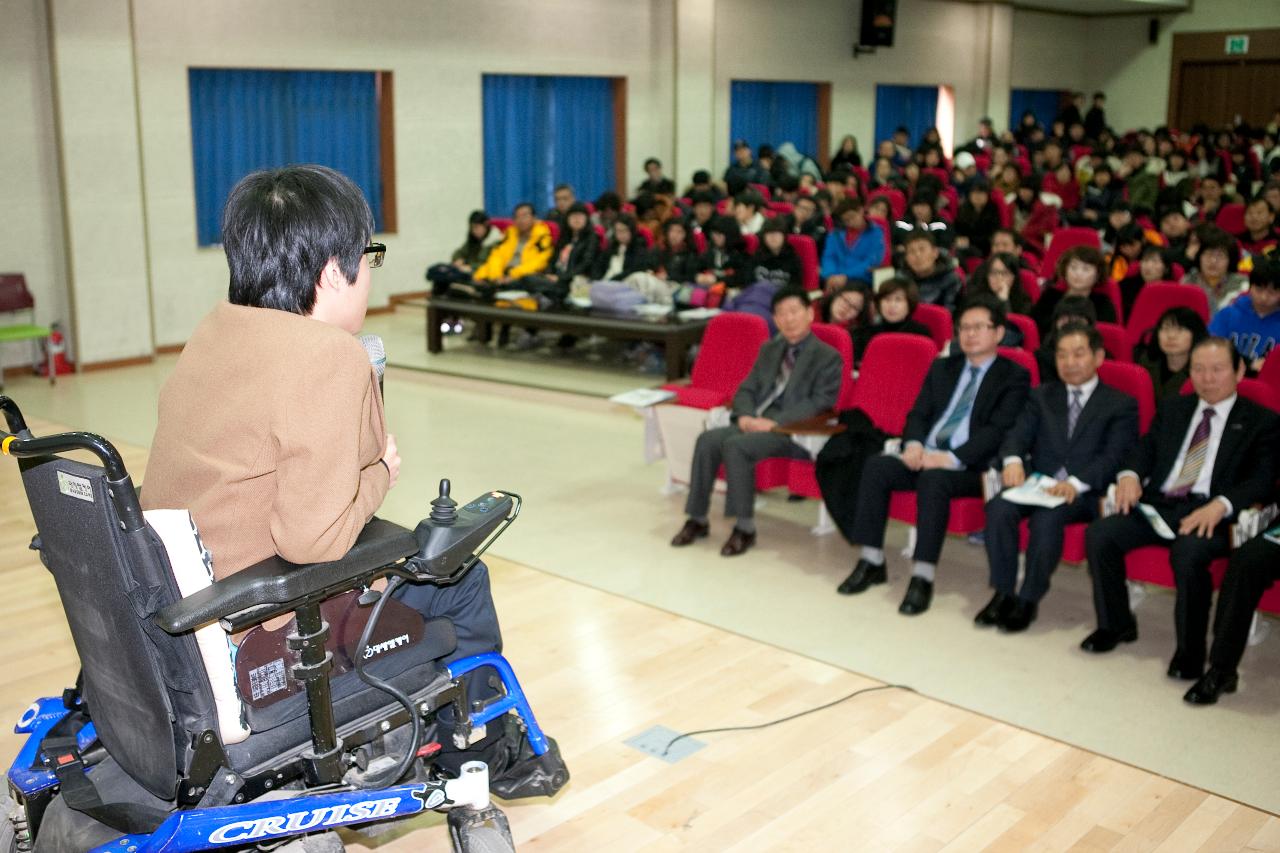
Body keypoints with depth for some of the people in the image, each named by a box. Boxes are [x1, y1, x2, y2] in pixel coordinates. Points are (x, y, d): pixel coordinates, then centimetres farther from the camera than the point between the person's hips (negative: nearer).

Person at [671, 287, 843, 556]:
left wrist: (775, 422, -21)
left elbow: (821, 403, -12)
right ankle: (697, 519, -11)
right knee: (708, 440, -20)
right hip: (754, 422, 6)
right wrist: (745, 415, -7)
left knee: (736, 445, -31)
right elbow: (746, 389, 16)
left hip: (793, 431, -6)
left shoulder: (828, 357, -1)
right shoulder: (769, 350, 20)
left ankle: (745, 528, -23)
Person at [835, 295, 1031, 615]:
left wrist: (952, 458, -23)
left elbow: (998, 430, -10)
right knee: (875, 466, -21)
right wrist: (913, 444, -10)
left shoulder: (1014, 377, 3)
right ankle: (871, 562, -14)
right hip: (924, 456, 6)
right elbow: (919, 413, 14)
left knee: (933, 479, -36)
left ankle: (923, 576, -32)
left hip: (971, 467, -5)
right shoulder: (942, 368, 21)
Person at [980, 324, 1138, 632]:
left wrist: (1076, 483, -25)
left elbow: (1114, 456, -6)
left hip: (1086, 493, -3)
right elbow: (1019, 434, 8)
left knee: (1047, 517, -35)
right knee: (999, 506, -28)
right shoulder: (1041, 395, 21)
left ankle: (1029, 599, -20)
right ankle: (1003, 593, -17)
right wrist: (1013, 460, -17)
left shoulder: (1121, 405, 8)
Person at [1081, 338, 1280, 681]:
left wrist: (1220, 505, -23)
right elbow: (1146, 450, 18)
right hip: (1159, 503, 5)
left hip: (1209, 514, -4)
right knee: (1098, 534, -20)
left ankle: (1190, 651, -17)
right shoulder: (1171, 408, 23)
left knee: (1188, 553, -37)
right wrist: (1131, 475, -7)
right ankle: (1115, 624, 0)